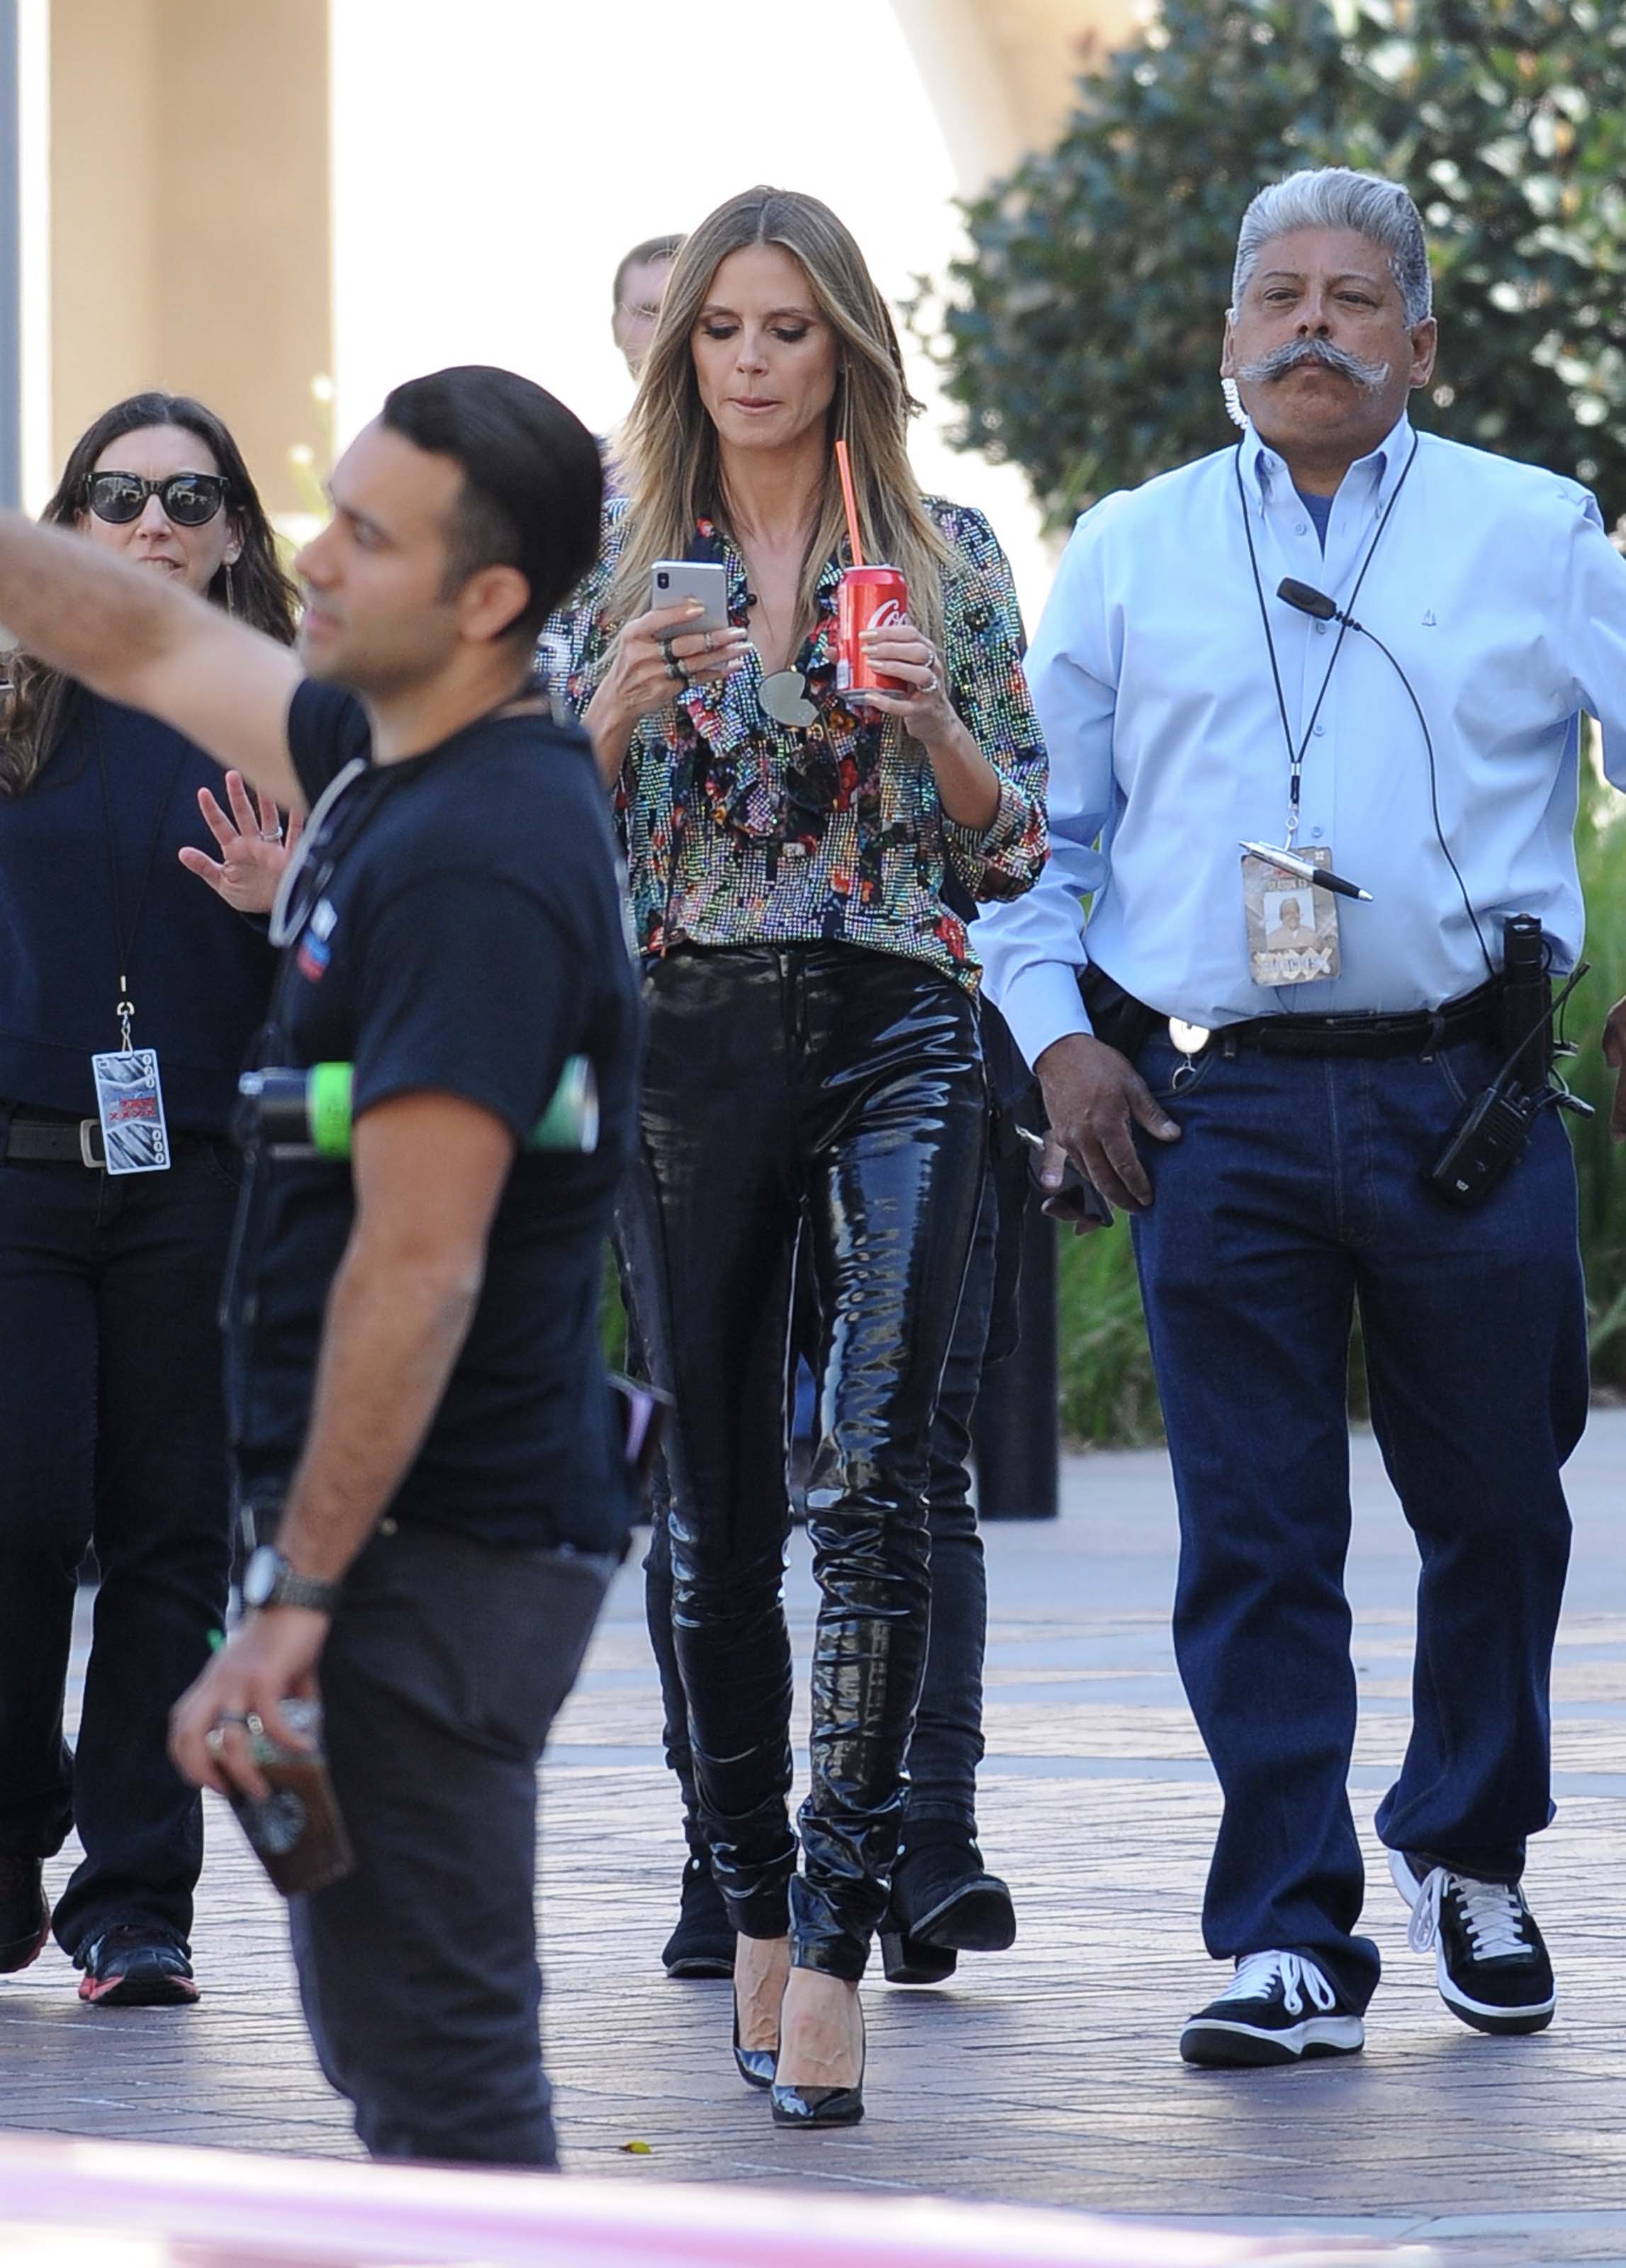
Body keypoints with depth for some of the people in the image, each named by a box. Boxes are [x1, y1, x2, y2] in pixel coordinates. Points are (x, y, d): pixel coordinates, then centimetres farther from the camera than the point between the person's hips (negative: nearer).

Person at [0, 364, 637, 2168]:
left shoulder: (476, 864, -21)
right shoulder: (391, 766, 9)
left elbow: (416, 1270, -24)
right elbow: (147, 645, 25)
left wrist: (296, 1597, -22)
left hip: (433, 1542, -10)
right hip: (425, 1526, 10)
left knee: (433, 2064, -7)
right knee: (395, 2042, 17)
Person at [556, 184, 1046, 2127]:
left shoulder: (948, 556, 6)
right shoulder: (614, 562, 8)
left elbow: (1015, 845, 8)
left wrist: (931, 719, -11)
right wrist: (614, 707, -11)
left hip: (900, 1033, -2)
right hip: (694, 1038, 2)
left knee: (873, 1473, -16)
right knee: (718, 1494, 7)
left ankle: (836, 1944, -19)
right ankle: (756, 1910, 20)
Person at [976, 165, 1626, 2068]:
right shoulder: (1130, 553, 13)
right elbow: (1039, 819, 16)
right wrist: (1055, 1031, 3)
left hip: (1464, 1096, 0)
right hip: (1214, 1107, 0)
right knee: (1253, 1539, -2)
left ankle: (1468, 1856, 30)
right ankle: (1289, 1943, 1)